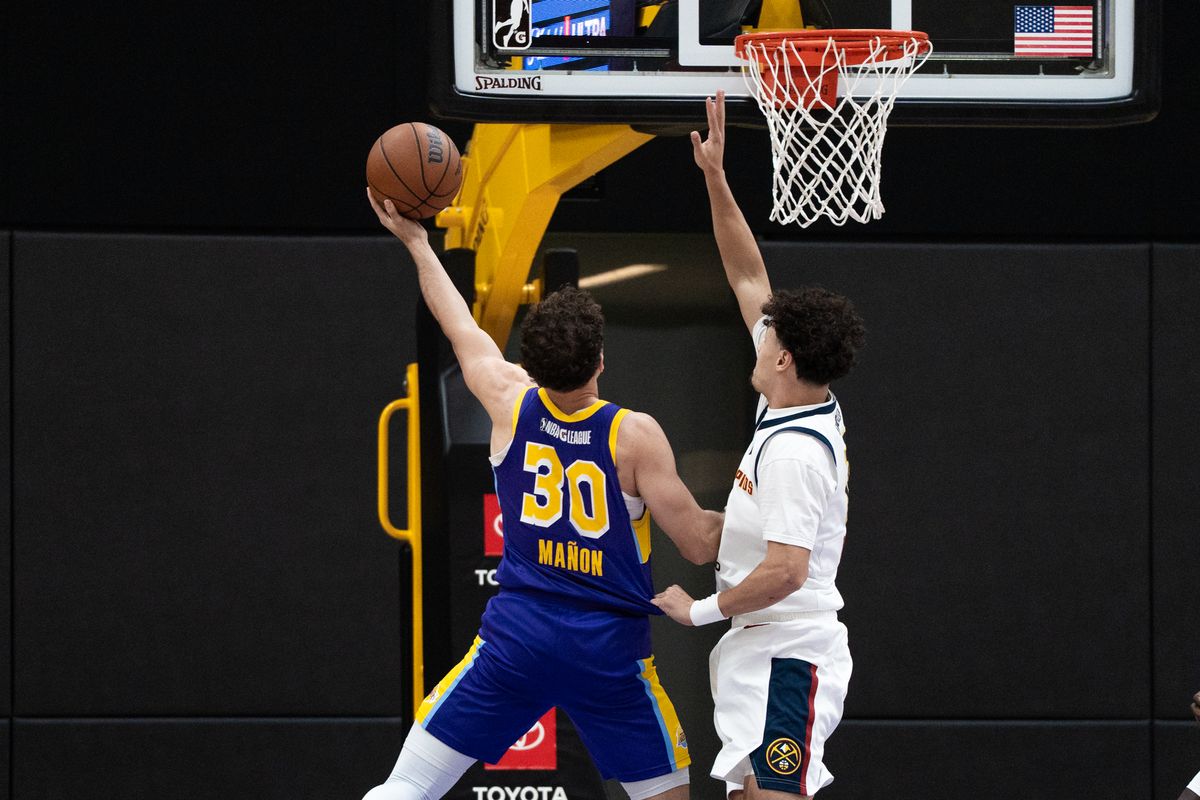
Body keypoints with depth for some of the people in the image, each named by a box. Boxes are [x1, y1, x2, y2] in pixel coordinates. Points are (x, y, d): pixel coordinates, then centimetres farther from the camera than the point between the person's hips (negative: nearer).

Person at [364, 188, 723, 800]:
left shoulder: (511, 403, -3)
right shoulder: (635, 435, -11)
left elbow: (462, 331, 17)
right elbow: (698, 543, -7)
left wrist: (417, 243, 31)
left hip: (517, 634, 2)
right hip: (611, 648, -2)